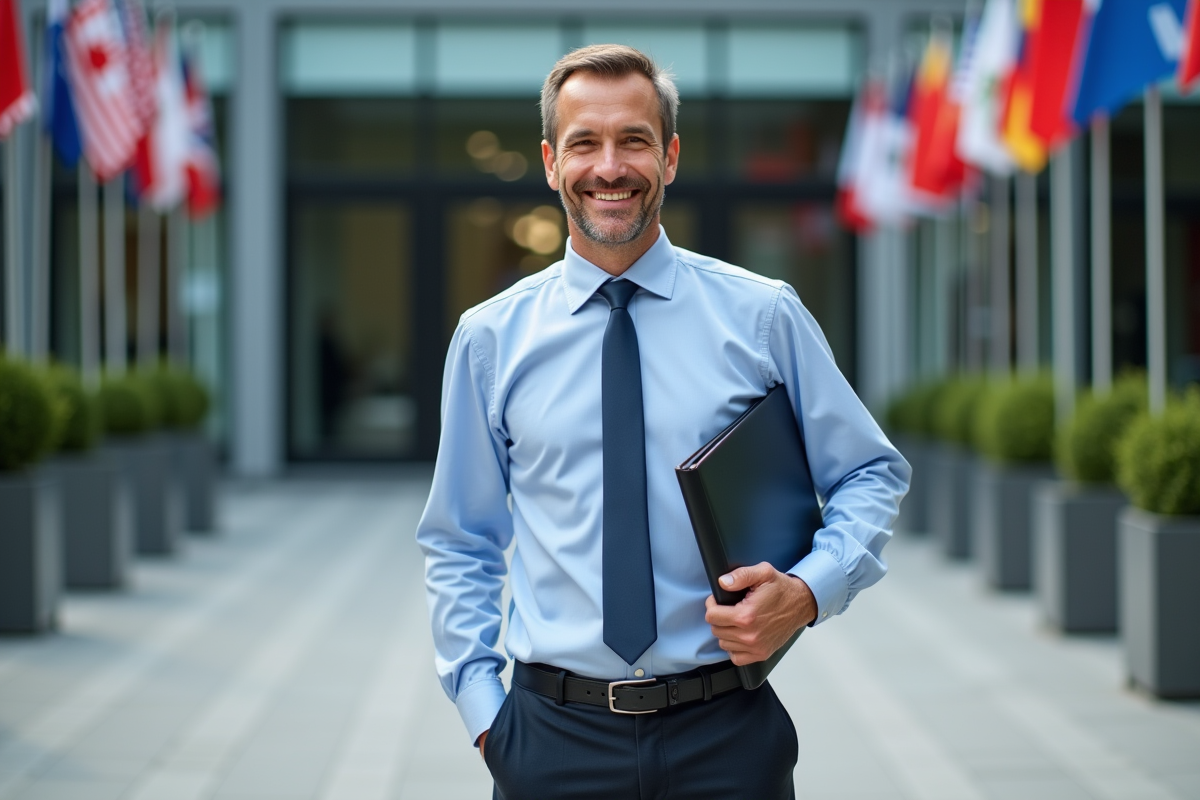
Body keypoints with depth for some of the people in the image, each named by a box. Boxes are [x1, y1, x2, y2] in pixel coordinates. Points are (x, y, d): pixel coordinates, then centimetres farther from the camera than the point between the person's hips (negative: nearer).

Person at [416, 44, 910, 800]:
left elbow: (873, 474, 6)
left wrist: (810, 591, -11)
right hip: (555, 737, 1)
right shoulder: (490, 338, 3)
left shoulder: (764, 316, 1)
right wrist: (484, 707, -1)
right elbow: (460, 546, 10)